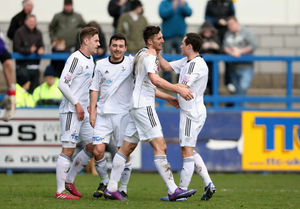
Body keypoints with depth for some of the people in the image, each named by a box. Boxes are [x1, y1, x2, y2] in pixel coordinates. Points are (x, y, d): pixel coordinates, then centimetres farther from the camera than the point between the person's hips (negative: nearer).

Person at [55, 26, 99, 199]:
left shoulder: (90, 60, 15)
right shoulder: (75, 58, -14)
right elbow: (62, 84, -19)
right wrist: (77, 104, -18)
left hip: (83, 112, 10)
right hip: (71, 111, -10)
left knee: (92, 146, 11)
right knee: (68, 150, -9)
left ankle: (69, 181, 21)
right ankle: (60, 191, -6)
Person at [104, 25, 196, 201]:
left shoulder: (143, 55, 21)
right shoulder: (149, 56, -11)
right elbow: (155, 80, -29)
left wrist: (168, 98, 29)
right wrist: (178, 89, -29)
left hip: (137, 106, 11)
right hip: (144, 106, -11)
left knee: (127, 148, 10)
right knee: (160, 147, -13)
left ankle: (111, 188, 11)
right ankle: (173, 190, -17)